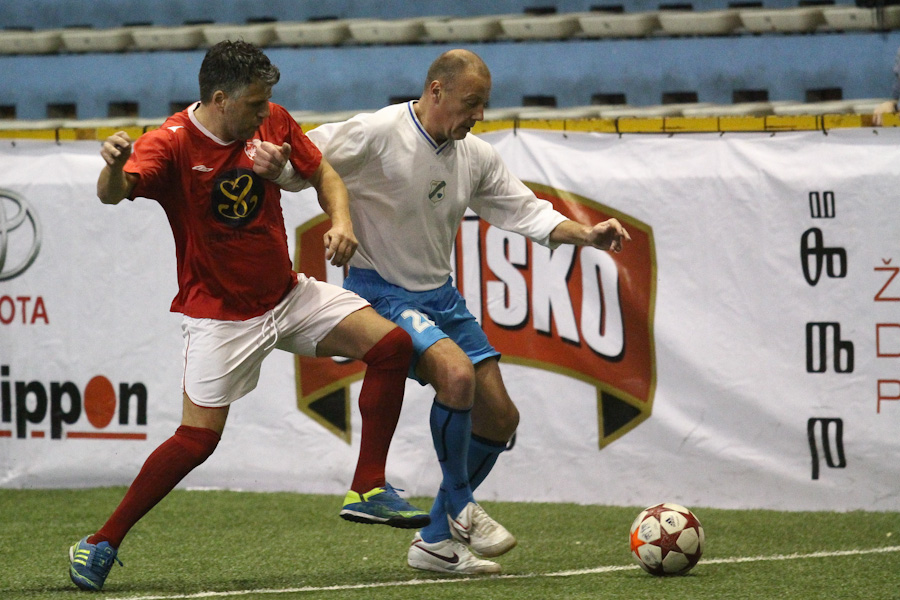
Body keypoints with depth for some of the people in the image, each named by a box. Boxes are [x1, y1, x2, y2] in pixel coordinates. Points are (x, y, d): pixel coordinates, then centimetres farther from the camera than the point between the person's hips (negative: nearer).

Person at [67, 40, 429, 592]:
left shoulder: (272, 122, -3)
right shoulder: (172, 144, -20)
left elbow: (323, 174, 11)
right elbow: (114, 194, -37)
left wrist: (341, 222, -11)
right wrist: (115, 164, -61)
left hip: (288, 294, 6)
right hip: (220, 314, -6)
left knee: (391, 345, -8)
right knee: (198, 439, -11)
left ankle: (368, 490, 0)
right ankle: (101, 543, 4)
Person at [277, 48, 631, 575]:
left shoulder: (476, 156, 3)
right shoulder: (375, 135, -17)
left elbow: (526, 211, 8)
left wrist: (588, 234, -6)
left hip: (441, 295, 8)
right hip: (381, 294, -8)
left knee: (500, 420, 4)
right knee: (457, 373, -32)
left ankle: (437, 542, 17)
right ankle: (460, 507, -11)